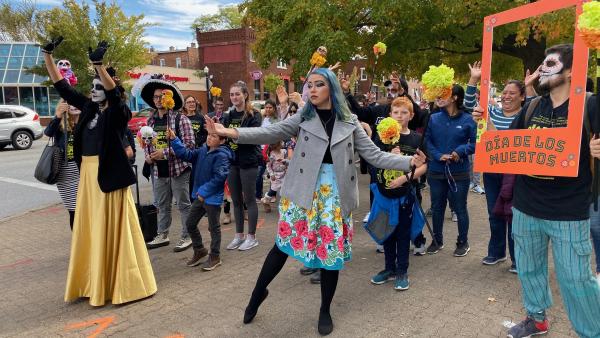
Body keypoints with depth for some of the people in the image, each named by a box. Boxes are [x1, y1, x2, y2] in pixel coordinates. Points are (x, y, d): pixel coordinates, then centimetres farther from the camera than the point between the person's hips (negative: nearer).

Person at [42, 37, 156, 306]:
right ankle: (95, 281, 27)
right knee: (90, 228, 13)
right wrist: (48, 55, 8)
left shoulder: (118, 112, -8)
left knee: (112, 228, -2)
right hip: (88, 175, 7)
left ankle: (124, 282, 10)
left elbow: (113, 93, -28)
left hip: (110, 175, -7)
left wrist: (99, 65, -41)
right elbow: (62, 87, 14)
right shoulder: (88, 108, 10)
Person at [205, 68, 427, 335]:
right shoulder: (303, 118, 2)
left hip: (335, 193, 1)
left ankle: (325, 311, 26)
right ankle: (258, 293, 28)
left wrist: (409, 162, -6)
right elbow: (271, 133, -10)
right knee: (285, 244, 3)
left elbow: (374, 155, 4)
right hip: (303, 191, -1)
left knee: (332, 250, 6)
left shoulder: (349, 123, 5)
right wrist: (231, 132, -23)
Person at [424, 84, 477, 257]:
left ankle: (463, 242, 27)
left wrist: (461, 151, -21)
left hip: (459, 173, -3)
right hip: (436, 171, 3)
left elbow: (476, 143, -5)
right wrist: (438, 155, -16)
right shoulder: (434, 118, -2)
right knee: (437, 207, 15)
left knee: (460, 208, 9)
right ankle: (437, 240, 33)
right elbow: (427, 141, -2)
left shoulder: (467, 120, -8)